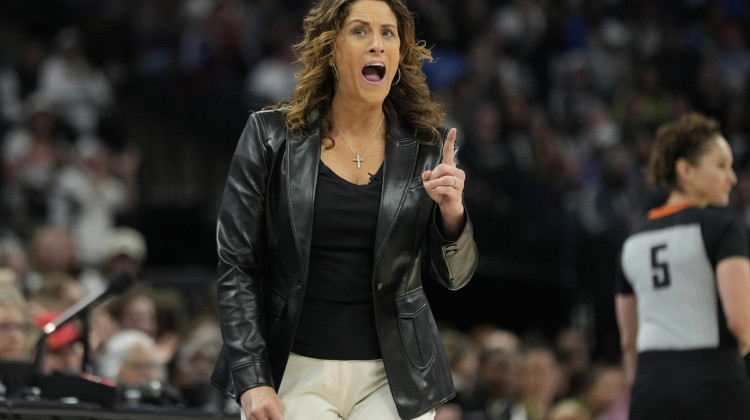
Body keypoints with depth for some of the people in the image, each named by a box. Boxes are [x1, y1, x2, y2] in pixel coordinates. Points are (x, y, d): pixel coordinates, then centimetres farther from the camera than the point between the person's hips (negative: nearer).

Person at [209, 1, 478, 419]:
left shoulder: (427, 147, 3)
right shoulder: (271, 137, -1)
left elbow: (455, 275, 5)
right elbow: (236, 267, -1)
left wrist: (451, 212, -16)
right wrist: (251, 381, -8)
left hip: (391, 380, 1)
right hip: (295, 369, -1)